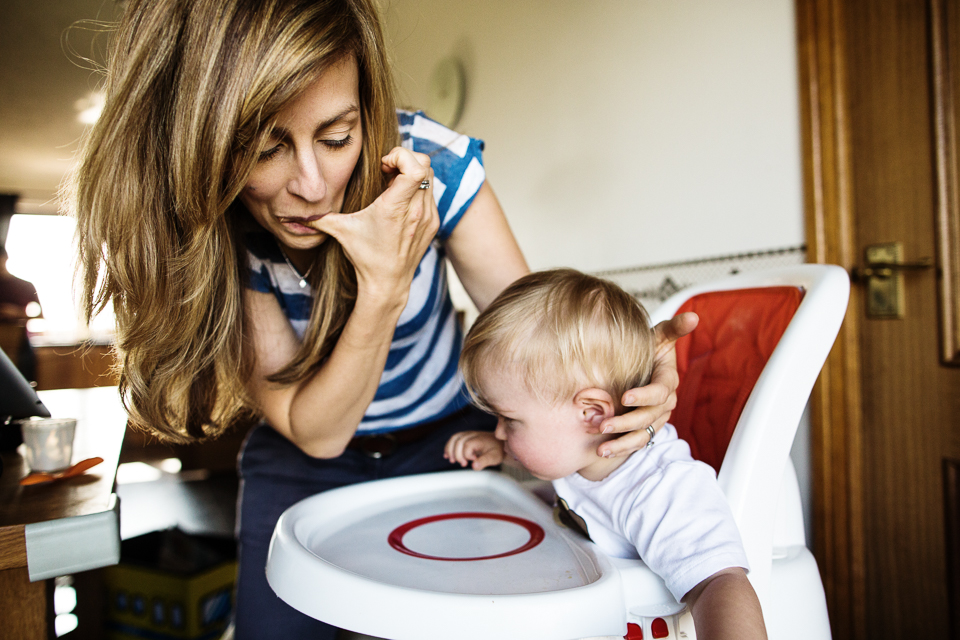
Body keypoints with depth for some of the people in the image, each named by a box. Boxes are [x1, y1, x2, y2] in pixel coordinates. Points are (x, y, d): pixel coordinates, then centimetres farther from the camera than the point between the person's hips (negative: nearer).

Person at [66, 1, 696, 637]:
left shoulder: (428, 161, -23)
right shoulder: (198, 238, -23)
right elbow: (315, 431, -25)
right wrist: (385, 286, -39)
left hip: (450, 437, 1)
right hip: (303, 459, 0)